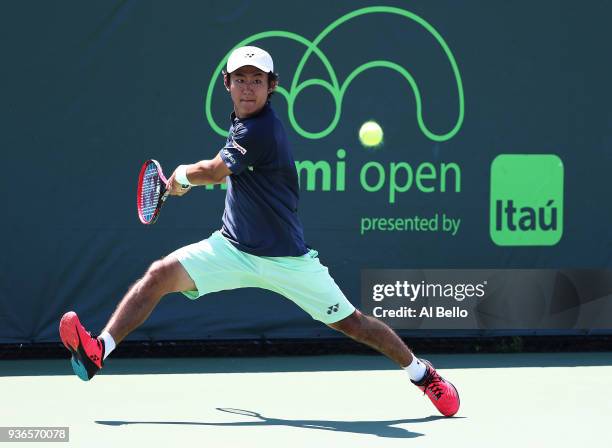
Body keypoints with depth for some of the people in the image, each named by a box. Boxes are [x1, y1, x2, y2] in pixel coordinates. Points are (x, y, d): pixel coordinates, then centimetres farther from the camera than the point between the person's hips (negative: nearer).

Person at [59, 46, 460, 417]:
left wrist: (181, 175, 6)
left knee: (349, 321, 1)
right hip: (233, 248, 7)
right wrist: (190, 178, 15)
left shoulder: (261, 131, -22)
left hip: (285, 259, -7)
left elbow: (212, 173, -14)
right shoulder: (243, 122, 5)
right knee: (161, 274, -15)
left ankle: (421, 372, 22)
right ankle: (98, 352, -21)